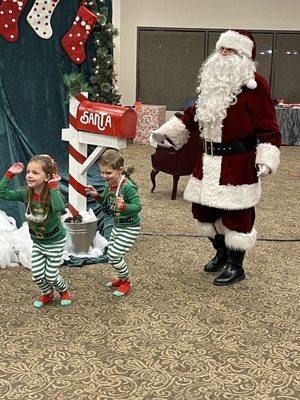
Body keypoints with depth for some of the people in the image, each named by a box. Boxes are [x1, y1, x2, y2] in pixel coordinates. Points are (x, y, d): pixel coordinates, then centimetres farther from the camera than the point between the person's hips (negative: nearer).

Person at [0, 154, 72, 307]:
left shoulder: (52, 194, -29)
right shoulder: (26, 193, -14)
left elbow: (59, 208, -51)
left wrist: (54, 186, -46)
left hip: (55, 241, -5)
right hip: (37, 241, 5)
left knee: (51, 276, 2)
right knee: (37, 275, 4)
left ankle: (64, 291, 36)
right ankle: (47, 294, 36)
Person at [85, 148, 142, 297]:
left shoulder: (128, 187, -28)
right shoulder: (109, 185, -3)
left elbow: (138, 206, -29)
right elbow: (107, 202, 13)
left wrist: (123, 206, -45)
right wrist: (96, 195, -4)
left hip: (129, 228, -9)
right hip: (117, 225, 9)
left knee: (114, 255, -8)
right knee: (111, 254, 16)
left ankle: (126, 282, 16)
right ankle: (122, 277, 39)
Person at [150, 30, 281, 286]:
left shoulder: (254, 84, -11)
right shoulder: (213, 81, 12)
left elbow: (268, 128, -13)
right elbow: (195, 114, 22)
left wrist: (267, 159, -25)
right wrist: (165, 131, 19)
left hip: (239, 163, -8)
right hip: (209, 161, 8)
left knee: (236, 213, 1)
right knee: (203, 209, 15)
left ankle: (236, 266, 19)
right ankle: (222, 253, 37)